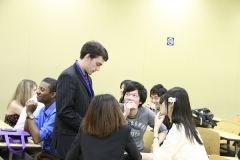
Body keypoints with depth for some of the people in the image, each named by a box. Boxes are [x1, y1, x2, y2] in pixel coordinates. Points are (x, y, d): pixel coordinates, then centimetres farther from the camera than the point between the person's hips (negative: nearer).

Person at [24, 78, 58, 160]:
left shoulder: (56, 113, -21)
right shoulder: (43, 109, 7)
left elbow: (37, 138, -24)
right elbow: (26, 132, 10)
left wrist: (30, 113, -17)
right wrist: (29, 112, -5)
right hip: (45, 152, 7)